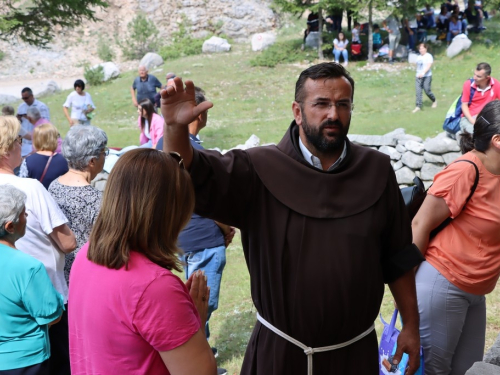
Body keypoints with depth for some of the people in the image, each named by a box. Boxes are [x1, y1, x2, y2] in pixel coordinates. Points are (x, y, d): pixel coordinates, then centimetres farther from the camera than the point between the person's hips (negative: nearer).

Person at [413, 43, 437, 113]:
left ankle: (434, 101, 23)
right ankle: (418, 106, -5)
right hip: (418, 76, 6)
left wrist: (423, 73, -30)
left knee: (427, 91, -4)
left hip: (427, 76, -6)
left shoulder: (429, 56, -6)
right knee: (418, 91, -5)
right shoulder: (419, 57, 16)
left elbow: (429, 66, -18)